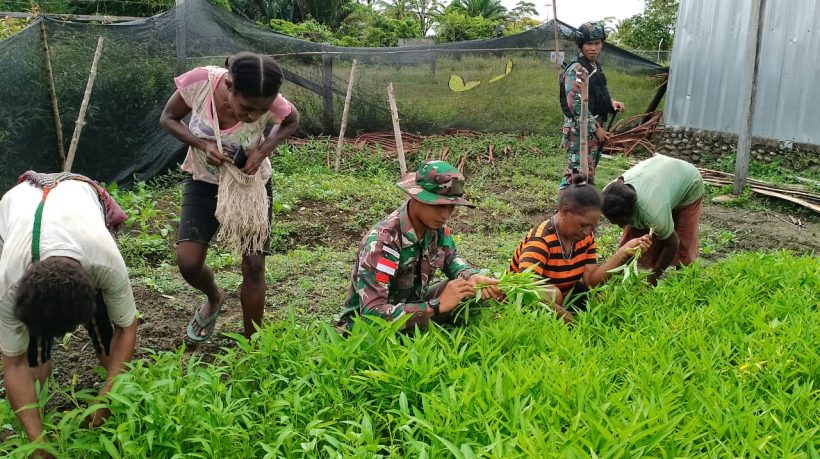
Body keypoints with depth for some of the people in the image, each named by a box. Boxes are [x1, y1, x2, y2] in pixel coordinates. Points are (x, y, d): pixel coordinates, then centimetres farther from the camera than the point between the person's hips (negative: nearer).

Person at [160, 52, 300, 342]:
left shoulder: (270, 103, -30)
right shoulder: (200, 81, -30)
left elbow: (292, 122, -6)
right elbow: (168, 118, -11)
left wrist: (263, 150, -24)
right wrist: (202, 144, -29)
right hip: (204, 181, 1)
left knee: (253, 266, -4)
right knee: (187, 261, -10)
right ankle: (213, 298, 27)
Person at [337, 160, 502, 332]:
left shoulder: (436, 225, -11)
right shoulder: (382, 241, -33)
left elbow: (450, 259, 8)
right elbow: (372, 313, -38)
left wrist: (473, 277, -16)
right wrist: (438, 305, -37)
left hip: (412, 304, 7)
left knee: (476, 292, -8)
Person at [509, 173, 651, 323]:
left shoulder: (585, 237, -6)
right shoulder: (541, 239, -29)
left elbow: (591, 279, -16)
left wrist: (623, 252, -25)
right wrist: (562, 313, -41)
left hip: (563, 296, 7)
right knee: (553, 293, -36)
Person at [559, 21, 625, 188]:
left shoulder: (595, 66, 12)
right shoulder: (576, 70, -17)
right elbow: (576, 105, -22)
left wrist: (611, 103, 3)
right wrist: (596, 128, -18)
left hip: (592, 131, 10)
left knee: (588, 174, 16)